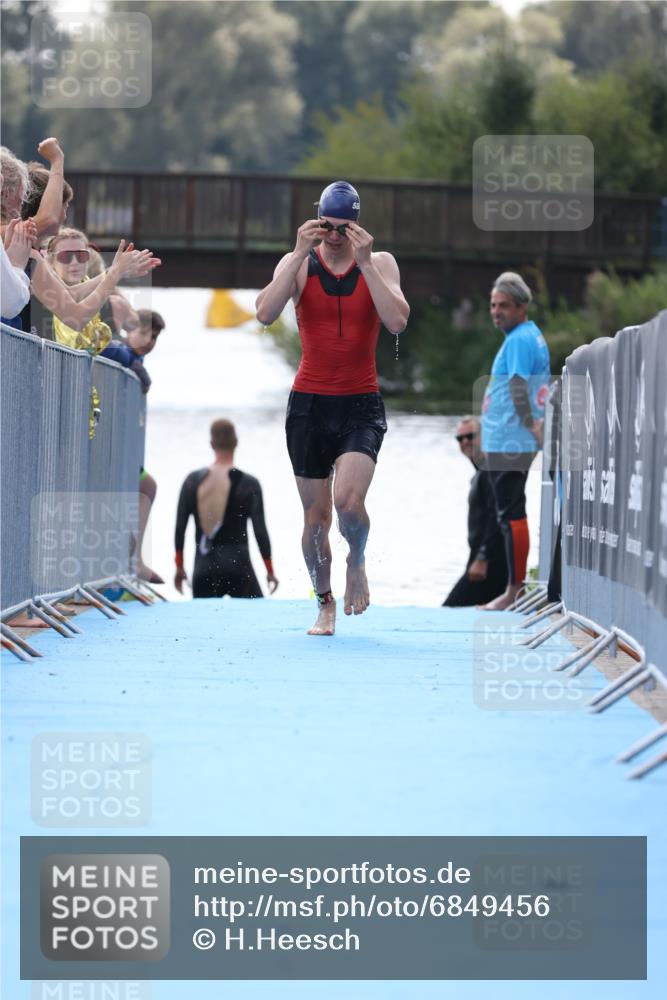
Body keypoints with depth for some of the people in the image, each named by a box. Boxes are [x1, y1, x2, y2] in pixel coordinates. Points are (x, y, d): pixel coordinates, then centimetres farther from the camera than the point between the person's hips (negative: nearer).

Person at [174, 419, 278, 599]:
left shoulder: (193, 481, 4)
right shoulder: (248, 484, -5)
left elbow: (180, 527, 4)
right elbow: (260, 530, -6)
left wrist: (179, 567, 13)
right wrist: (270, 571, 3)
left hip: (203, 566, 3)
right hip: (237, 565, -3)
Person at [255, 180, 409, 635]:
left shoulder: (380, 264, 0)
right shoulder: (299, 264, 1)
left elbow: (397, 321, -16)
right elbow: (266, 313, -17)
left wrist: (364, 262, -19)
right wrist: (301, 254, -20)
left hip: (361, 405, -1)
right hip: (309, 404, 1)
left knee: (348, 500, -22)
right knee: (315, 516, 5)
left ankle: (357, 563, 9)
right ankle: (325, 604, 24)